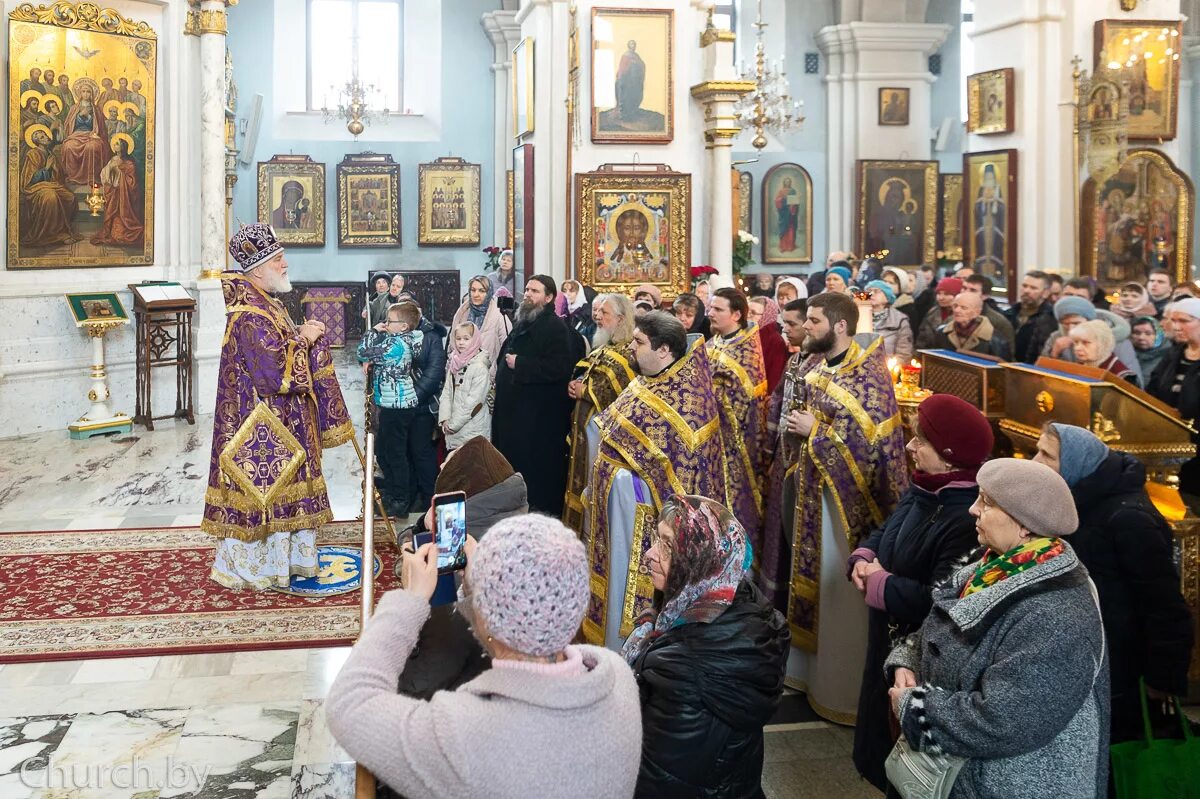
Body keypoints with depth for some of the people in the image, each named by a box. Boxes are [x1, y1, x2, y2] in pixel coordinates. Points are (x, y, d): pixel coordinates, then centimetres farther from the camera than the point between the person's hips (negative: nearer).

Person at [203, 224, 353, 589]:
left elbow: (286, 355, 20)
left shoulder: (266, 306, 11)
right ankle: (249, 567, 11)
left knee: (280, 488, 16)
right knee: (261, 489, -1)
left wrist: (307, 337, 3)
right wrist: (304, 340, -14)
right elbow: (277, 372, -26)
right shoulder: (250, 315, -22)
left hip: (282, 424, 10)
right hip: (262, 426, -10)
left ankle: (280, 559, 26)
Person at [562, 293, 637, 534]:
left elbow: (616, 389, -22)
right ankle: (581, 529, 23)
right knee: (582, 476, 13)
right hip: (584, 424, 9)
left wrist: (584, 390, -14)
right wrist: (573, 385, 0)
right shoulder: (600, 348, 16)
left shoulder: (628, 351, -12)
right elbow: (580, 376, 22)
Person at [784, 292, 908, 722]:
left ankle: (850, 690, 15)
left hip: (849, 499, -8)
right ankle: (818, 671, 32)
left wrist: (815, 429, -18)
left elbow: (874, 438, -24)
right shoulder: (816, 367, 7)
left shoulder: (868, 374, -17)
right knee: (816, 579, 17)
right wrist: (798, 422, 3)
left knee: (847, 592, 1)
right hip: (814, 491, 8)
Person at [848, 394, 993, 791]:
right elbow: (884, 533, 16)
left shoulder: (968, 519, -30)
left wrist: (879, 584, -22)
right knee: (882, 737, 26)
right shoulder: (921, 491, 2)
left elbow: (938, 602, -35)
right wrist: (862, 559, -6)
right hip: (890, 642, 9)